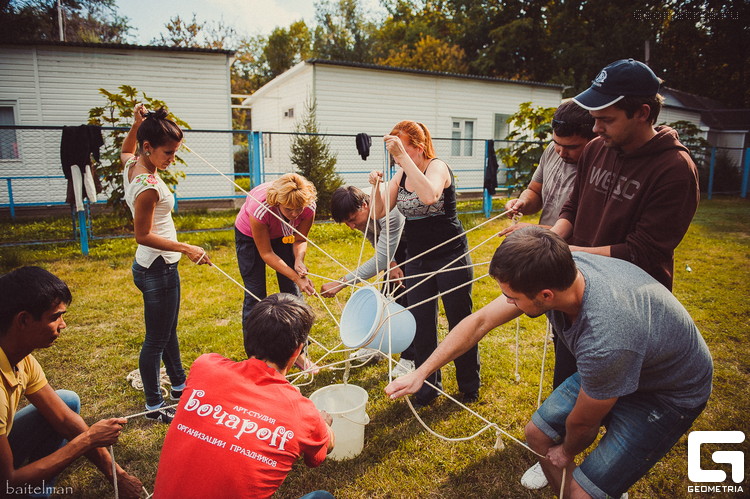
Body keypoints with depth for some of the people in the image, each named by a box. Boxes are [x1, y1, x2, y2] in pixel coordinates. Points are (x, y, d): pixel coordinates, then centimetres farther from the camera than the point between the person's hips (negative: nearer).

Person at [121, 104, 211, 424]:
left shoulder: (131, 166, 2)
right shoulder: (149, 185, -26)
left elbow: (125, 150, 27)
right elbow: (143, 235, -24)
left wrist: (137, 124, 12)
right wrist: (185, 248, -27)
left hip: (152, 265, 10)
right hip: (158, 269, -10)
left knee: (169, 330, 23)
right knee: (156, 339, 5)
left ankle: (179, 386, 40)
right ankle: (154, 406, 21)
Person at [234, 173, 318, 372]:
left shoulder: (309, 207, -31)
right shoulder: (260, 209, -41)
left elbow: (300, 240, -15)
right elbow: (266, 253, -29)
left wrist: (299, 260, -36)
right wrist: (296, 277, -36)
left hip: (282, 236, 3)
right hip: (250, 236, -3)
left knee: (292, 293, -1)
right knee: (255, 296, -4)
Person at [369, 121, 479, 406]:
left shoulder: (438, 167, -14)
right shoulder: (400, 175, 6)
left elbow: (429, 195, -37)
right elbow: (380, 213, 0)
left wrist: (403, 155, -36)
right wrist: (376, 187, -18)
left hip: (452, 257, -6)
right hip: (417, 261, 6)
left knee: (460, 323, 8)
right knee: (421, 326, 8)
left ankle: (469, 386, 27)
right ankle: (429, 386, 24)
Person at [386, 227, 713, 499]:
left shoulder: (606, 340, -43)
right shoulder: (557, 272, -23)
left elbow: (582, 423, -21)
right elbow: (480, 321, -13)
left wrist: (567, 452, 1)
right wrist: (421, 372, -11)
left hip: (670, 392, -6)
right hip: (608, 368, 7)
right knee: (537, 434, 6)